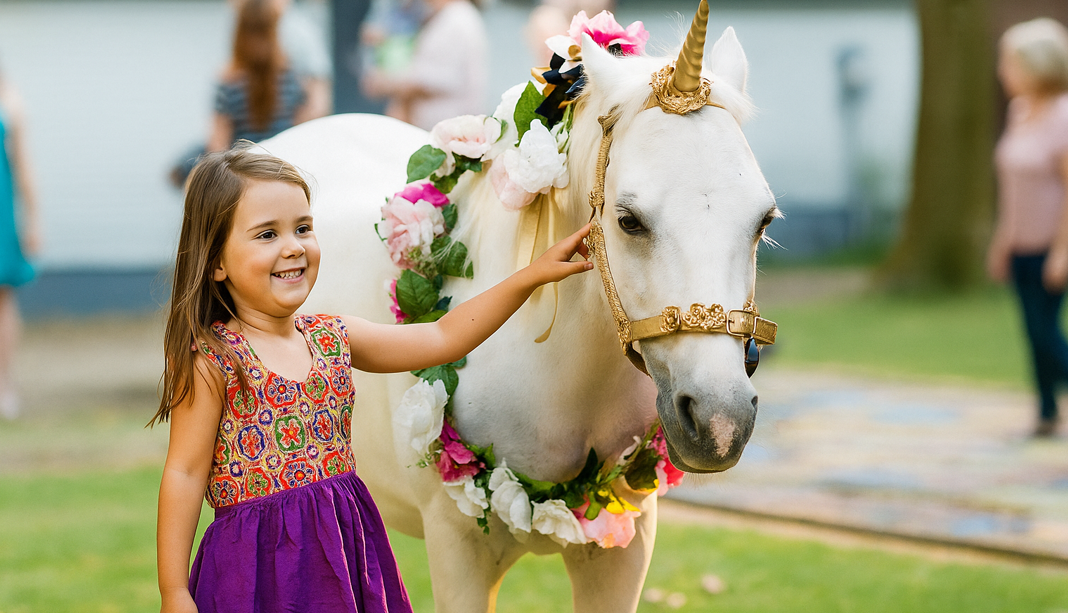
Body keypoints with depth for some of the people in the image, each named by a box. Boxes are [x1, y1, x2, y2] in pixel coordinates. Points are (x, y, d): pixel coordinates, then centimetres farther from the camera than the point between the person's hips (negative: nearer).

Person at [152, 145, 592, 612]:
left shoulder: (334, 338, 7)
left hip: (347, 549, 6)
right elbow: (185, 473, -10)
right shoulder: (211, 360, -11)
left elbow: (442, 338, 14)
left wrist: (532, 276, 10)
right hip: (259, 564, -6)